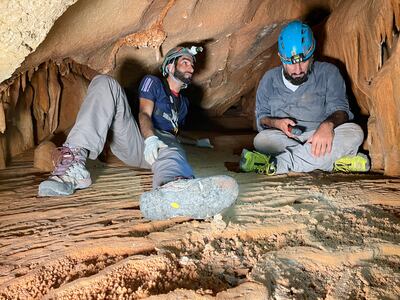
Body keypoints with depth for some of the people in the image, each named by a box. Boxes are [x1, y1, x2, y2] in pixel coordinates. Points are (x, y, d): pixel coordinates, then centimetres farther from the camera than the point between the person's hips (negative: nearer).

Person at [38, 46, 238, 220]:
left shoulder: (184, 102, 35)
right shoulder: (153, 82, 18)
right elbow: (144, 113, -2)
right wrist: (150, 138, -22)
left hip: (164, 143, 2)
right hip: (135, 143, -1)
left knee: (171, 150, -40)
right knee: (104, 83, -22)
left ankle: (172, 190, -83)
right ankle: (74, 163, -41)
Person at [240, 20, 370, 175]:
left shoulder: (328, 73, 8)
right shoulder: (270, 79, 14)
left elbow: (340, 108, -3)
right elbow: (261, 117, 13)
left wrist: (328, 124, -27)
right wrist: (276, 123, -12)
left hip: (322, 138, 0)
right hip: (282, 140, 0)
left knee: (354, 132, -30)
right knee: (262, 139, -31)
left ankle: (275, 164, -38)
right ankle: (331, 161, -31)